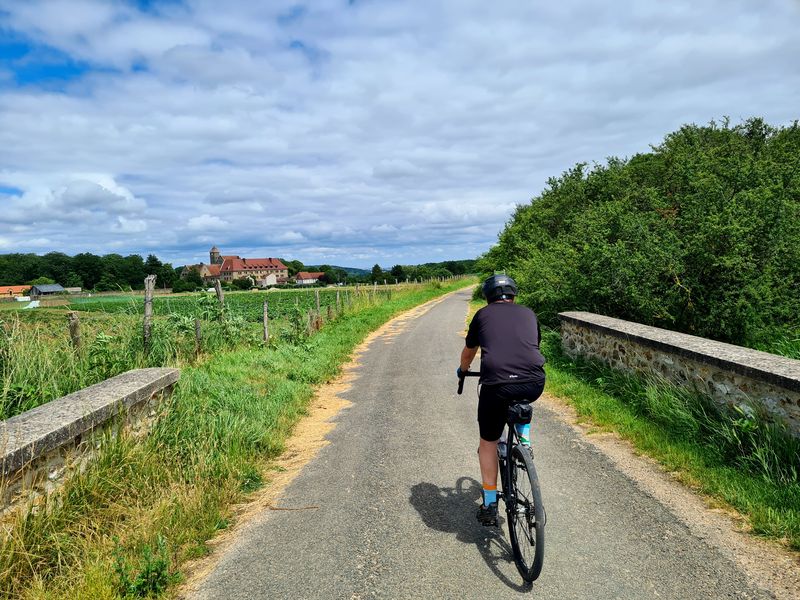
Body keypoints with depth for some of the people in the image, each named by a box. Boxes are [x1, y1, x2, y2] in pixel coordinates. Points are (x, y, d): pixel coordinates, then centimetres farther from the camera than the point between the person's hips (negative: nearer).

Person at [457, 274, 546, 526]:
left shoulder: (483, 314, 19)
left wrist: (463, 369, 56)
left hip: (496, 384, -2)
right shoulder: (528, 313, 23)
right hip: (534, 384, 2)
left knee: (488, 442, 20)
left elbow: (468, 352, 34)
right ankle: (524, 440, 28)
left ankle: (489, 506, 23)